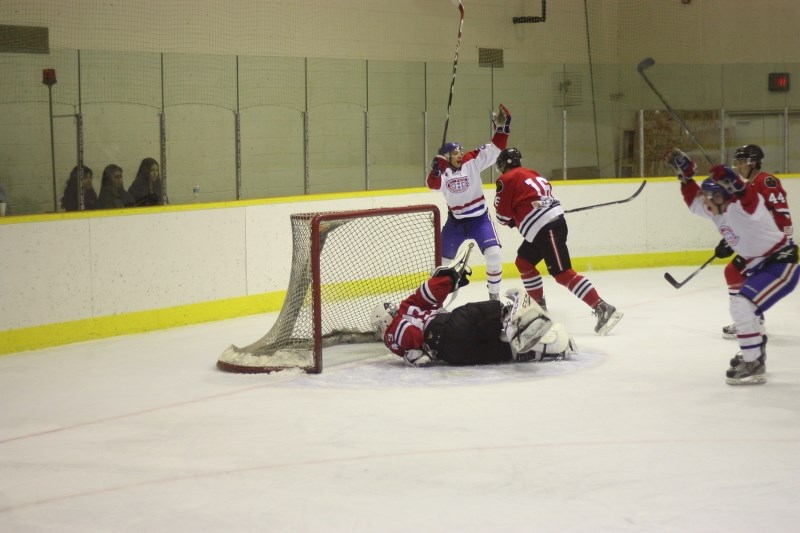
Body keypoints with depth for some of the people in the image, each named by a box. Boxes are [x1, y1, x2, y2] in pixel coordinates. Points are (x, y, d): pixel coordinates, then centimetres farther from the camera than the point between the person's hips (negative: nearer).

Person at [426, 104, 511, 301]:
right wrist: (436, 170, -47)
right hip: (455, 222, 1)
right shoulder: (442, 172, -7)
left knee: (494, 254, -17)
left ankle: (494, 295, -2)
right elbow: (432, 184, -29)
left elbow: (495, 148, -13)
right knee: (441, 260, 10)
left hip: (479, 218, -1)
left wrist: (502, 126, -26)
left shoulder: (472, 162, -8)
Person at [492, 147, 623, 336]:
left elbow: (503, 214, 0)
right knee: (523, 262, 23)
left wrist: (512, 221, 21)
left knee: (562, 273, -15)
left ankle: (602, 308, -24)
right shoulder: (531, 174, 23)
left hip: (547, 228, -10)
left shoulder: (506, 180, 0)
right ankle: (539, 304, 28)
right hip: (554, 220, 10)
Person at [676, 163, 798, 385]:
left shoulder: (740, 207, -24)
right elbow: (695, 202, 18)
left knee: (742, 305, -21)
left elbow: (749, 199, -47)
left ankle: (753, 366, -14)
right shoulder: (717, 210, 3)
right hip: (759, 265, 11)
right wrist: (686, 177, 5)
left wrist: (734, 183, -64)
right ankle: (755, 354, 48)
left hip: (782, 264, -11)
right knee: (743, 306, 27)